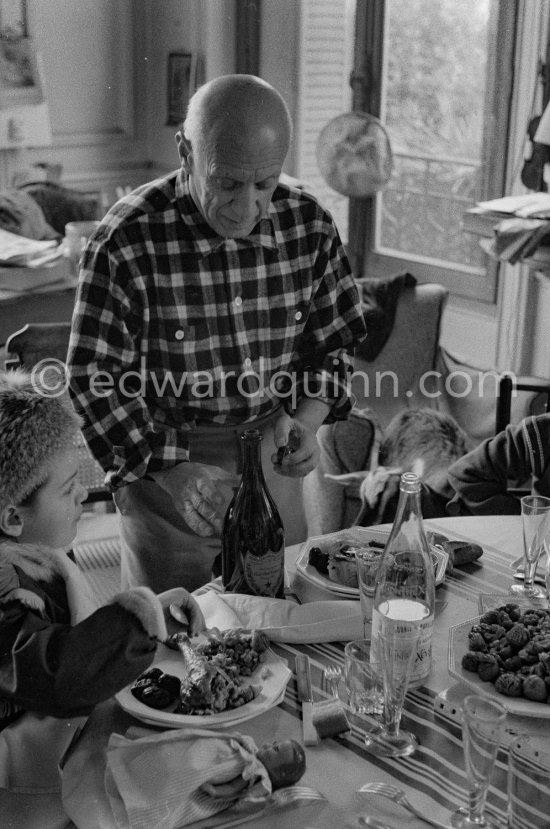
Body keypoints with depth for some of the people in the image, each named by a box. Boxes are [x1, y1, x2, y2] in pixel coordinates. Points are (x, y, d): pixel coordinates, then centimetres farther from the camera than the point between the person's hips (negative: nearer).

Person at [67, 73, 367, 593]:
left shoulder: (309, 225, -7)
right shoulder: (126, 241, -19)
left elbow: (333, 344, 5)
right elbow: (96, 379, -15)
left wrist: (306, 420, -12)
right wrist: (170, 468, -23)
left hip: (272, 457, 4)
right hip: (162, 461, -3)